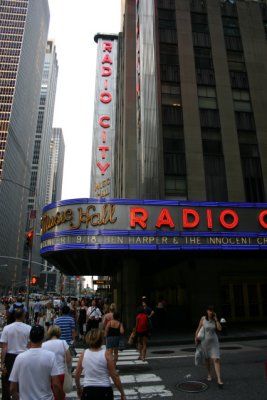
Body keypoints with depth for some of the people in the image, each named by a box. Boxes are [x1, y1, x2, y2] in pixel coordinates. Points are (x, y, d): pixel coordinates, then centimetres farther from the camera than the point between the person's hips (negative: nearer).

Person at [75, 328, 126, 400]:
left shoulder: (83, 354, -2)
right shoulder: (106, 354, -10)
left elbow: (77, 375, 8)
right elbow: (115, 376, -9)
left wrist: (78, 389, 26)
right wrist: (122, 393, 2)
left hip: (88, 391, 2)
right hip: (104, 391, -2)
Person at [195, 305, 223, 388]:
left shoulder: (214, 319, -4)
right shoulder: (203, 318, -10)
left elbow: (220, 328, -13)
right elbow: (199, 328, -4)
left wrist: (216, 319, -14)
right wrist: (196, 337, -9)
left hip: (214, 341, 0)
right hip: (205, 341, 0)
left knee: (216, 360, -10)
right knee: (207, 359, 17)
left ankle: (219, 380, -8)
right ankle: (209, 374, 41)